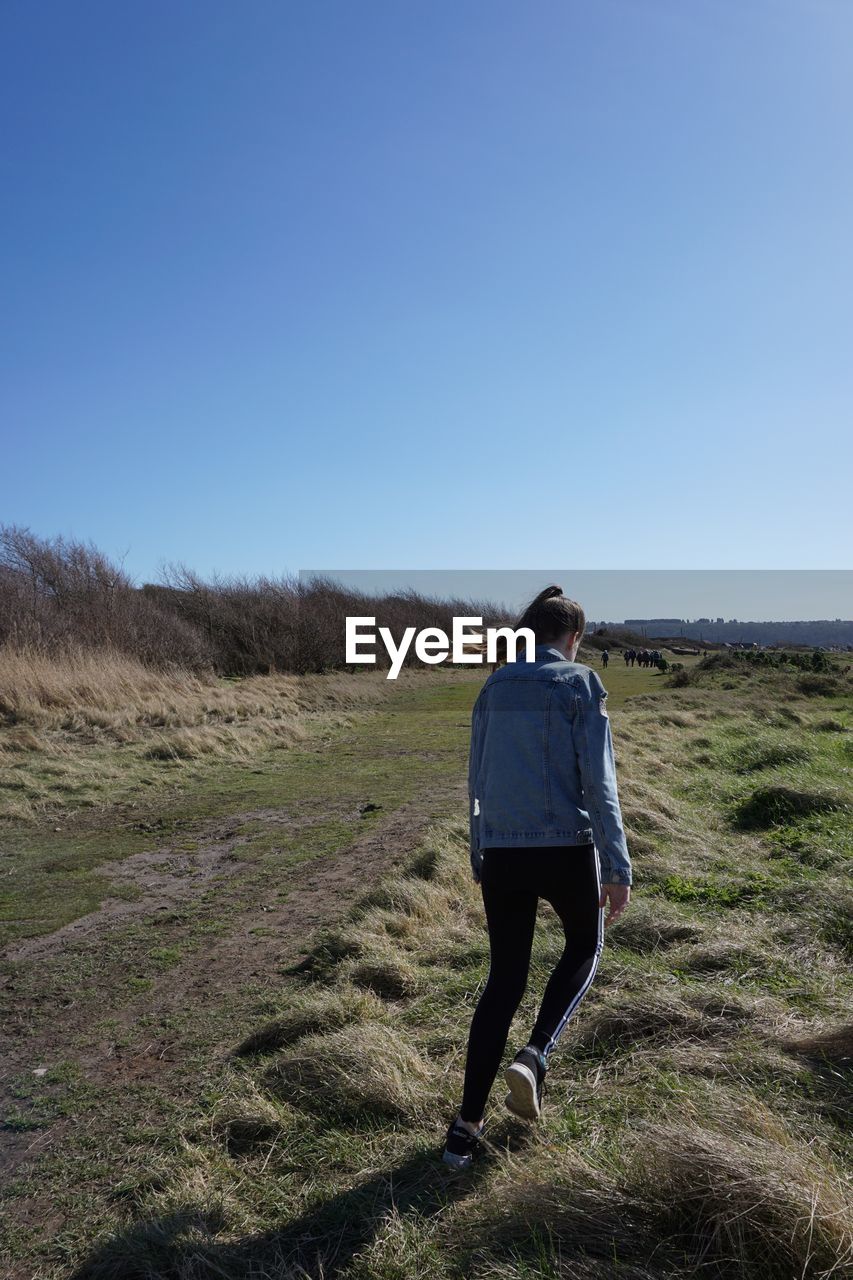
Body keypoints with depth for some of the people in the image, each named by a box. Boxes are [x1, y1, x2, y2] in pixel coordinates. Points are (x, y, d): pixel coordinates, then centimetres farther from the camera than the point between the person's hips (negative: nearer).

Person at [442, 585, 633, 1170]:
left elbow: (478, 782, 12)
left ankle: (467, 1125, 14)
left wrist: (480, 857, 21)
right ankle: (535, 1057, 6)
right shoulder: (581, 683, -6)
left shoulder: (494, 688, 8)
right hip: (566, 848, -4)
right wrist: (618, 866, -9)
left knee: (504, 979, 15)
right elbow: (599, 781, -12)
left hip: (502, 853, 4)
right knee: (584, 947, 25)